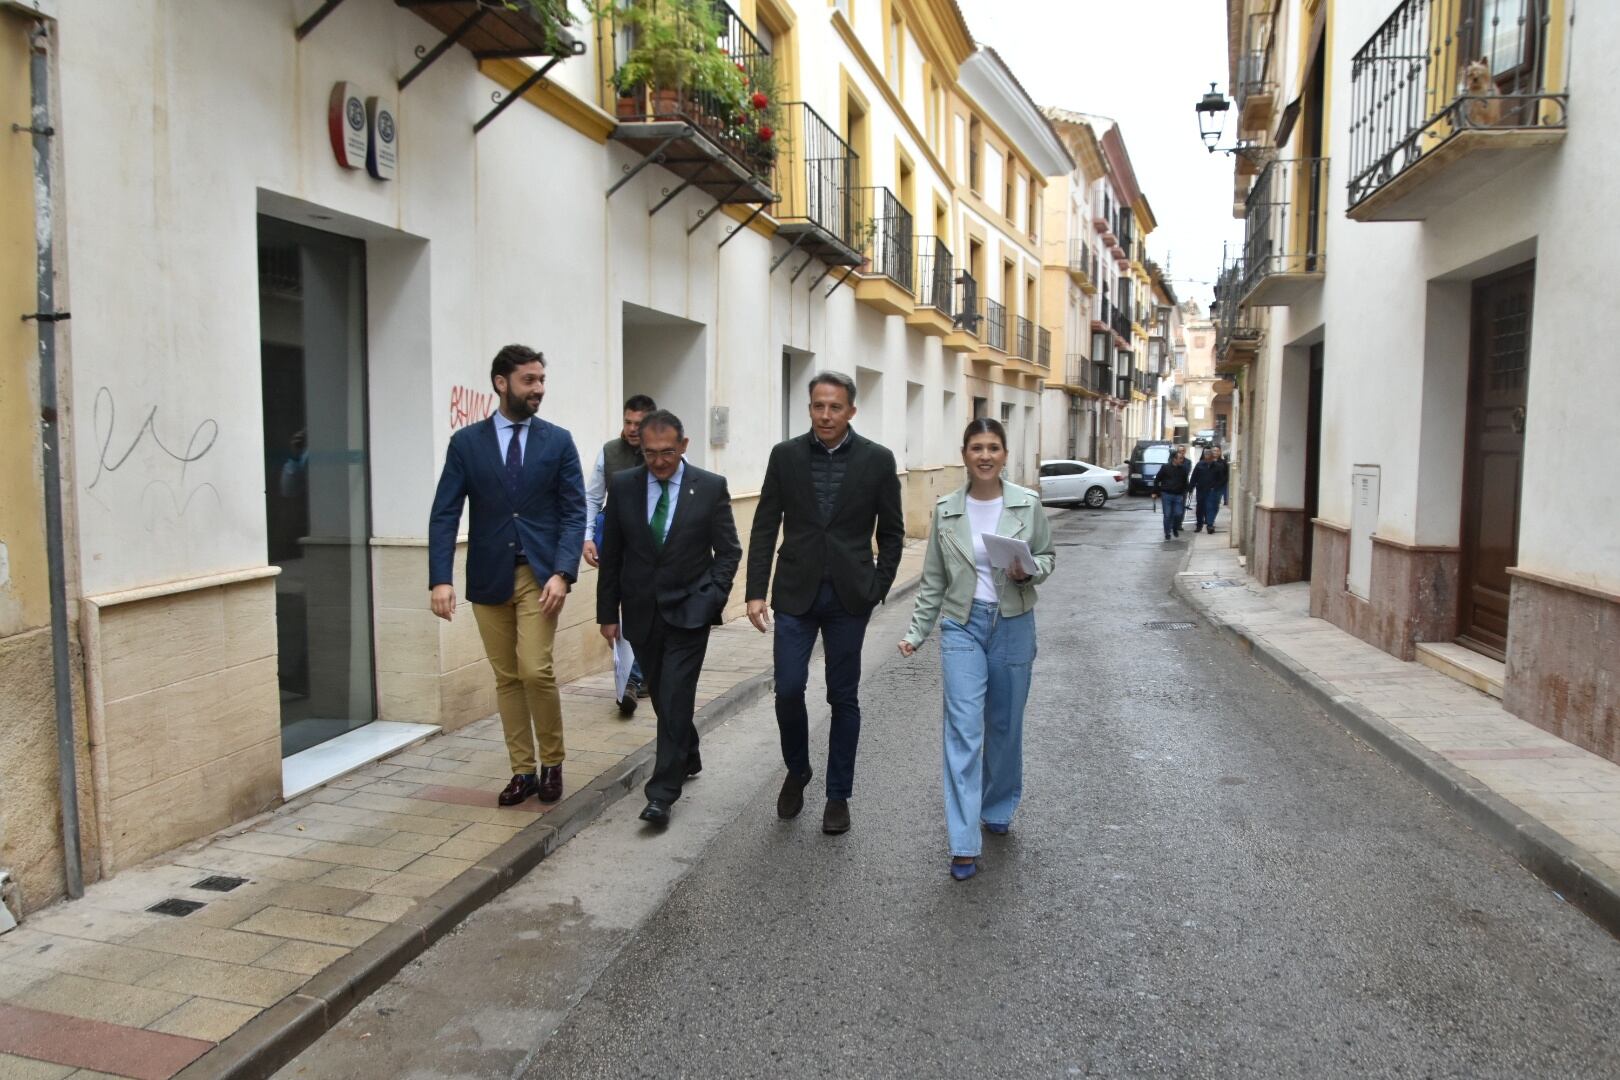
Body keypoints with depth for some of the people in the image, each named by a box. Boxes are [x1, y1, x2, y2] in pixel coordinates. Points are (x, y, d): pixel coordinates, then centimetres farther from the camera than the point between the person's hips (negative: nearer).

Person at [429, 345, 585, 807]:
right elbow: (445, 515, -2)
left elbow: (574, 512, -1)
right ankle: (523, 771, 21)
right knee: (507, 679, 8)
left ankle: (552, 763, 11)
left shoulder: (558, 441, 3)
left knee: (536, 670, -12)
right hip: (489, 577, 2)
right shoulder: (466, 442, 2)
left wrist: (563, 572, -15)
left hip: (540, 574, -1)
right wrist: (441, 578, -13)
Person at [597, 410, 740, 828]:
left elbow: (728, 552, -1)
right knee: (662, 696, 15)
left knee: (675, 698, -9)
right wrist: (608, 612, 3)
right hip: (642, 612, 3)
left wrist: (711, 599, -12)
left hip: (689, 610, -3)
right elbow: (611, 554, 5)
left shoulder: (710, 487, -6)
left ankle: (662, 793, -3)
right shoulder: (622, 485, -1)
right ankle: (688, 758, 39)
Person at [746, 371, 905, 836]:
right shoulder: (785, 455, 0)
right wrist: (756, 592, -4)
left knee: (843, 697, 7)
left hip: (849, 596, 0)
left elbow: (891, 532, 4)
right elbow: (765, 527, 2)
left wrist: (877, 589, -2)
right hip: (796, 592, 1)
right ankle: (797, 770, 25)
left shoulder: (877, 460, -2)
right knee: (788, 690, -3)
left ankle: (838, 795, 21)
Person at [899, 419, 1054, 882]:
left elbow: (1048, 556, 8)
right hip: (962, 626, -1)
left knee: (1005, 725, 13)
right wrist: (917, 631, 3)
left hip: (1013, 626, 1)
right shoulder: (946, 510, 0)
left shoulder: (1028, 504, -2)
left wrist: (1029, 571, -14)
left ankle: (998, 809, 38)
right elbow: (933, 579, 6)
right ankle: (964, 843, -6)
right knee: (963, 729, -7)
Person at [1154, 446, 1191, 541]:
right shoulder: (1165, 467, -3)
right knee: (1167, 515, -1)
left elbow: (1185, 482, 14)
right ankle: (1167, 533, 11)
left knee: (1178, 514, -4)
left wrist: (1184, 493, 10)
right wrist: (1156, 491, -1)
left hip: (1178, 495, 2)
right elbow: (1157, 479, 1)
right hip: (1166, 494, -2)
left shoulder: (1183, 468, 5)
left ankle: (1175, 528, 23)